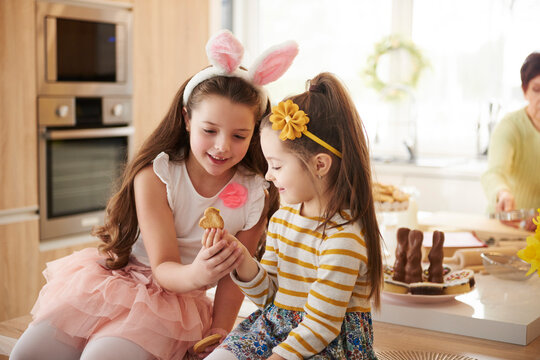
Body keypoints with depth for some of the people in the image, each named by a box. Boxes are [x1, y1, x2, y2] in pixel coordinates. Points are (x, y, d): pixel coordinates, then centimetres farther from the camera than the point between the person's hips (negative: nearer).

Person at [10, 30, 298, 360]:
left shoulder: (255, 196, -11)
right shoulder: (154, 176, -15)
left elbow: (234, 277, -1)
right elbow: (163, 268, -20)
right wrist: (196, 275, -42)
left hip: (176, 302, -1)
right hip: (116, 278, 1)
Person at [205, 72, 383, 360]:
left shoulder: (342, 237, -21)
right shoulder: (281, 219, 5)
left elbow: (320, 326, -20)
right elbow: (267, 295, 10)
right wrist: (242, 259, -7)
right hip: (273, 330, 8)